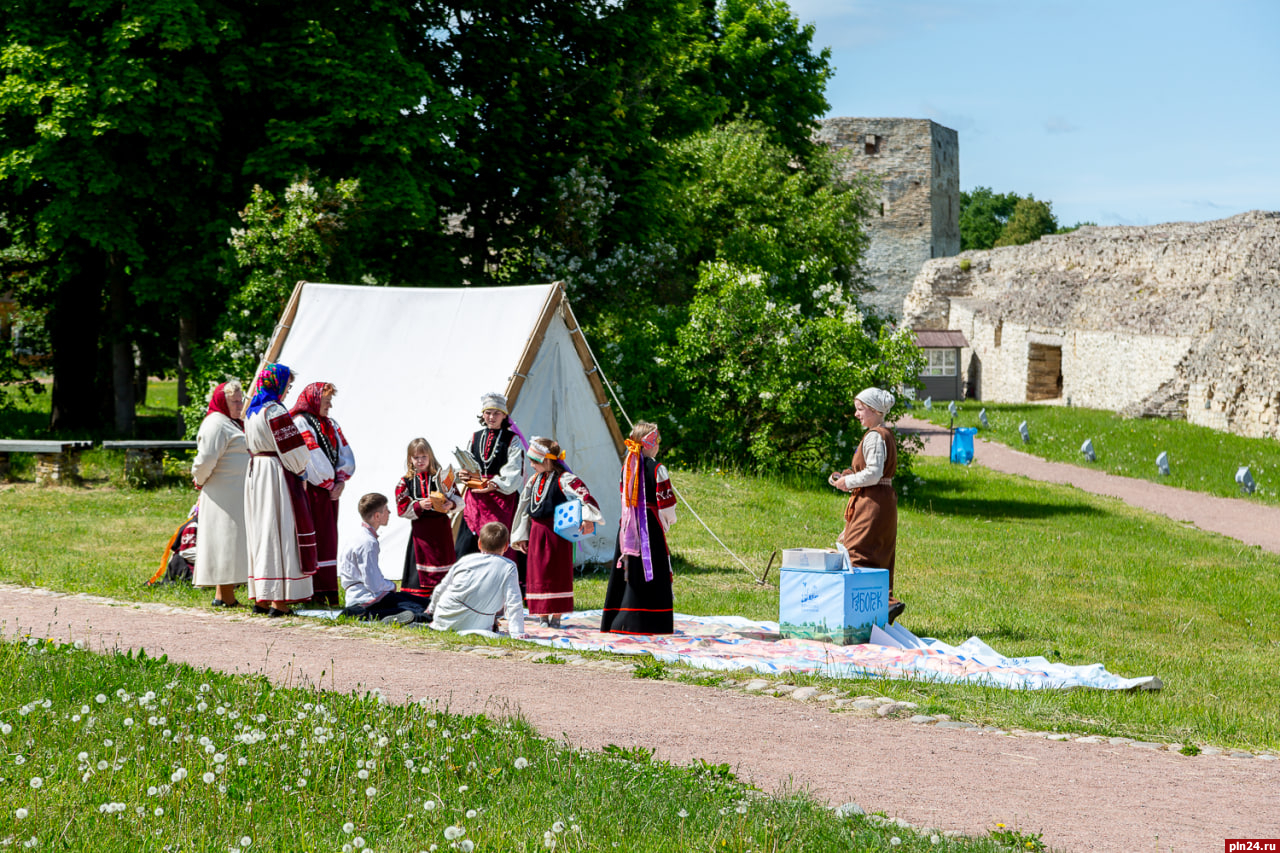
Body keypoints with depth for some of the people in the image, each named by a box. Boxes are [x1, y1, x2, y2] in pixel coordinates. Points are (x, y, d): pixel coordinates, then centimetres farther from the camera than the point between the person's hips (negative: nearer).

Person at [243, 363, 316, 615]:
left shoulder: (252, 412, 13)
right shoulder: (275, 411, -15)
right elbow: (291, 448, -16)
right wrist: (300, 472, 2)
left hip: (255, 472, 9)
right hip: (276, 474, -9)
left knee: (261, 532, 12)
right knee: (280, 532, -6)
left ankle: (260, 597, 15)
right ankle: (279, 600, -8)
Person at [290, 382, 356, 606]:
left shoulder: (331, 425, 17)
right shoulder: (300, 423, -8)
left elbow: (345, 455, 13)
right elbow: (313, 459, -14)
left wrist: (340, 482, -2)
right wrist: (330, 485, -9)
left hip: (330, 490, 8)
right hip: (310, 490, -8)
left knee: (328, 538, 8)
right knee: (311, 538, -7)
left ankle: (328, 589, 11)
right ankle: (312, 591, -7)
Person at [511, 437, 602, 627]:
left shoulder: (563, 479, -11)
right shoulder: (534, 480, 11)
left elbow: (584, 495, -25)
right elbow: (525, 508, 19)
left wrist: (588, 518, -41)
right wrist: (521, 536, 19)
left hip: (557, 532, -6)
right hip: (537, 532, 6)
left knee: (557, 573, -1)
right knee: (538, 573, 7)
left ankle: (556, 615, 6)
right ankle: (542, 614, 15)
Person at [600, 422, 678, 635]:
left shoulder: (627, 467, 7)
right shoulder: (656, 469, -11)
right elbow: (666, 502, -9)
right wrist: (668, 521, 11)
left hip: (628, 527, 6)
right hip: (651, 527, -6)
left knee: (628, 571, 11)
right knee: (653, 575, -2)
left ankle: (617, 620, 12)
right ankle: (651, 622, -4)